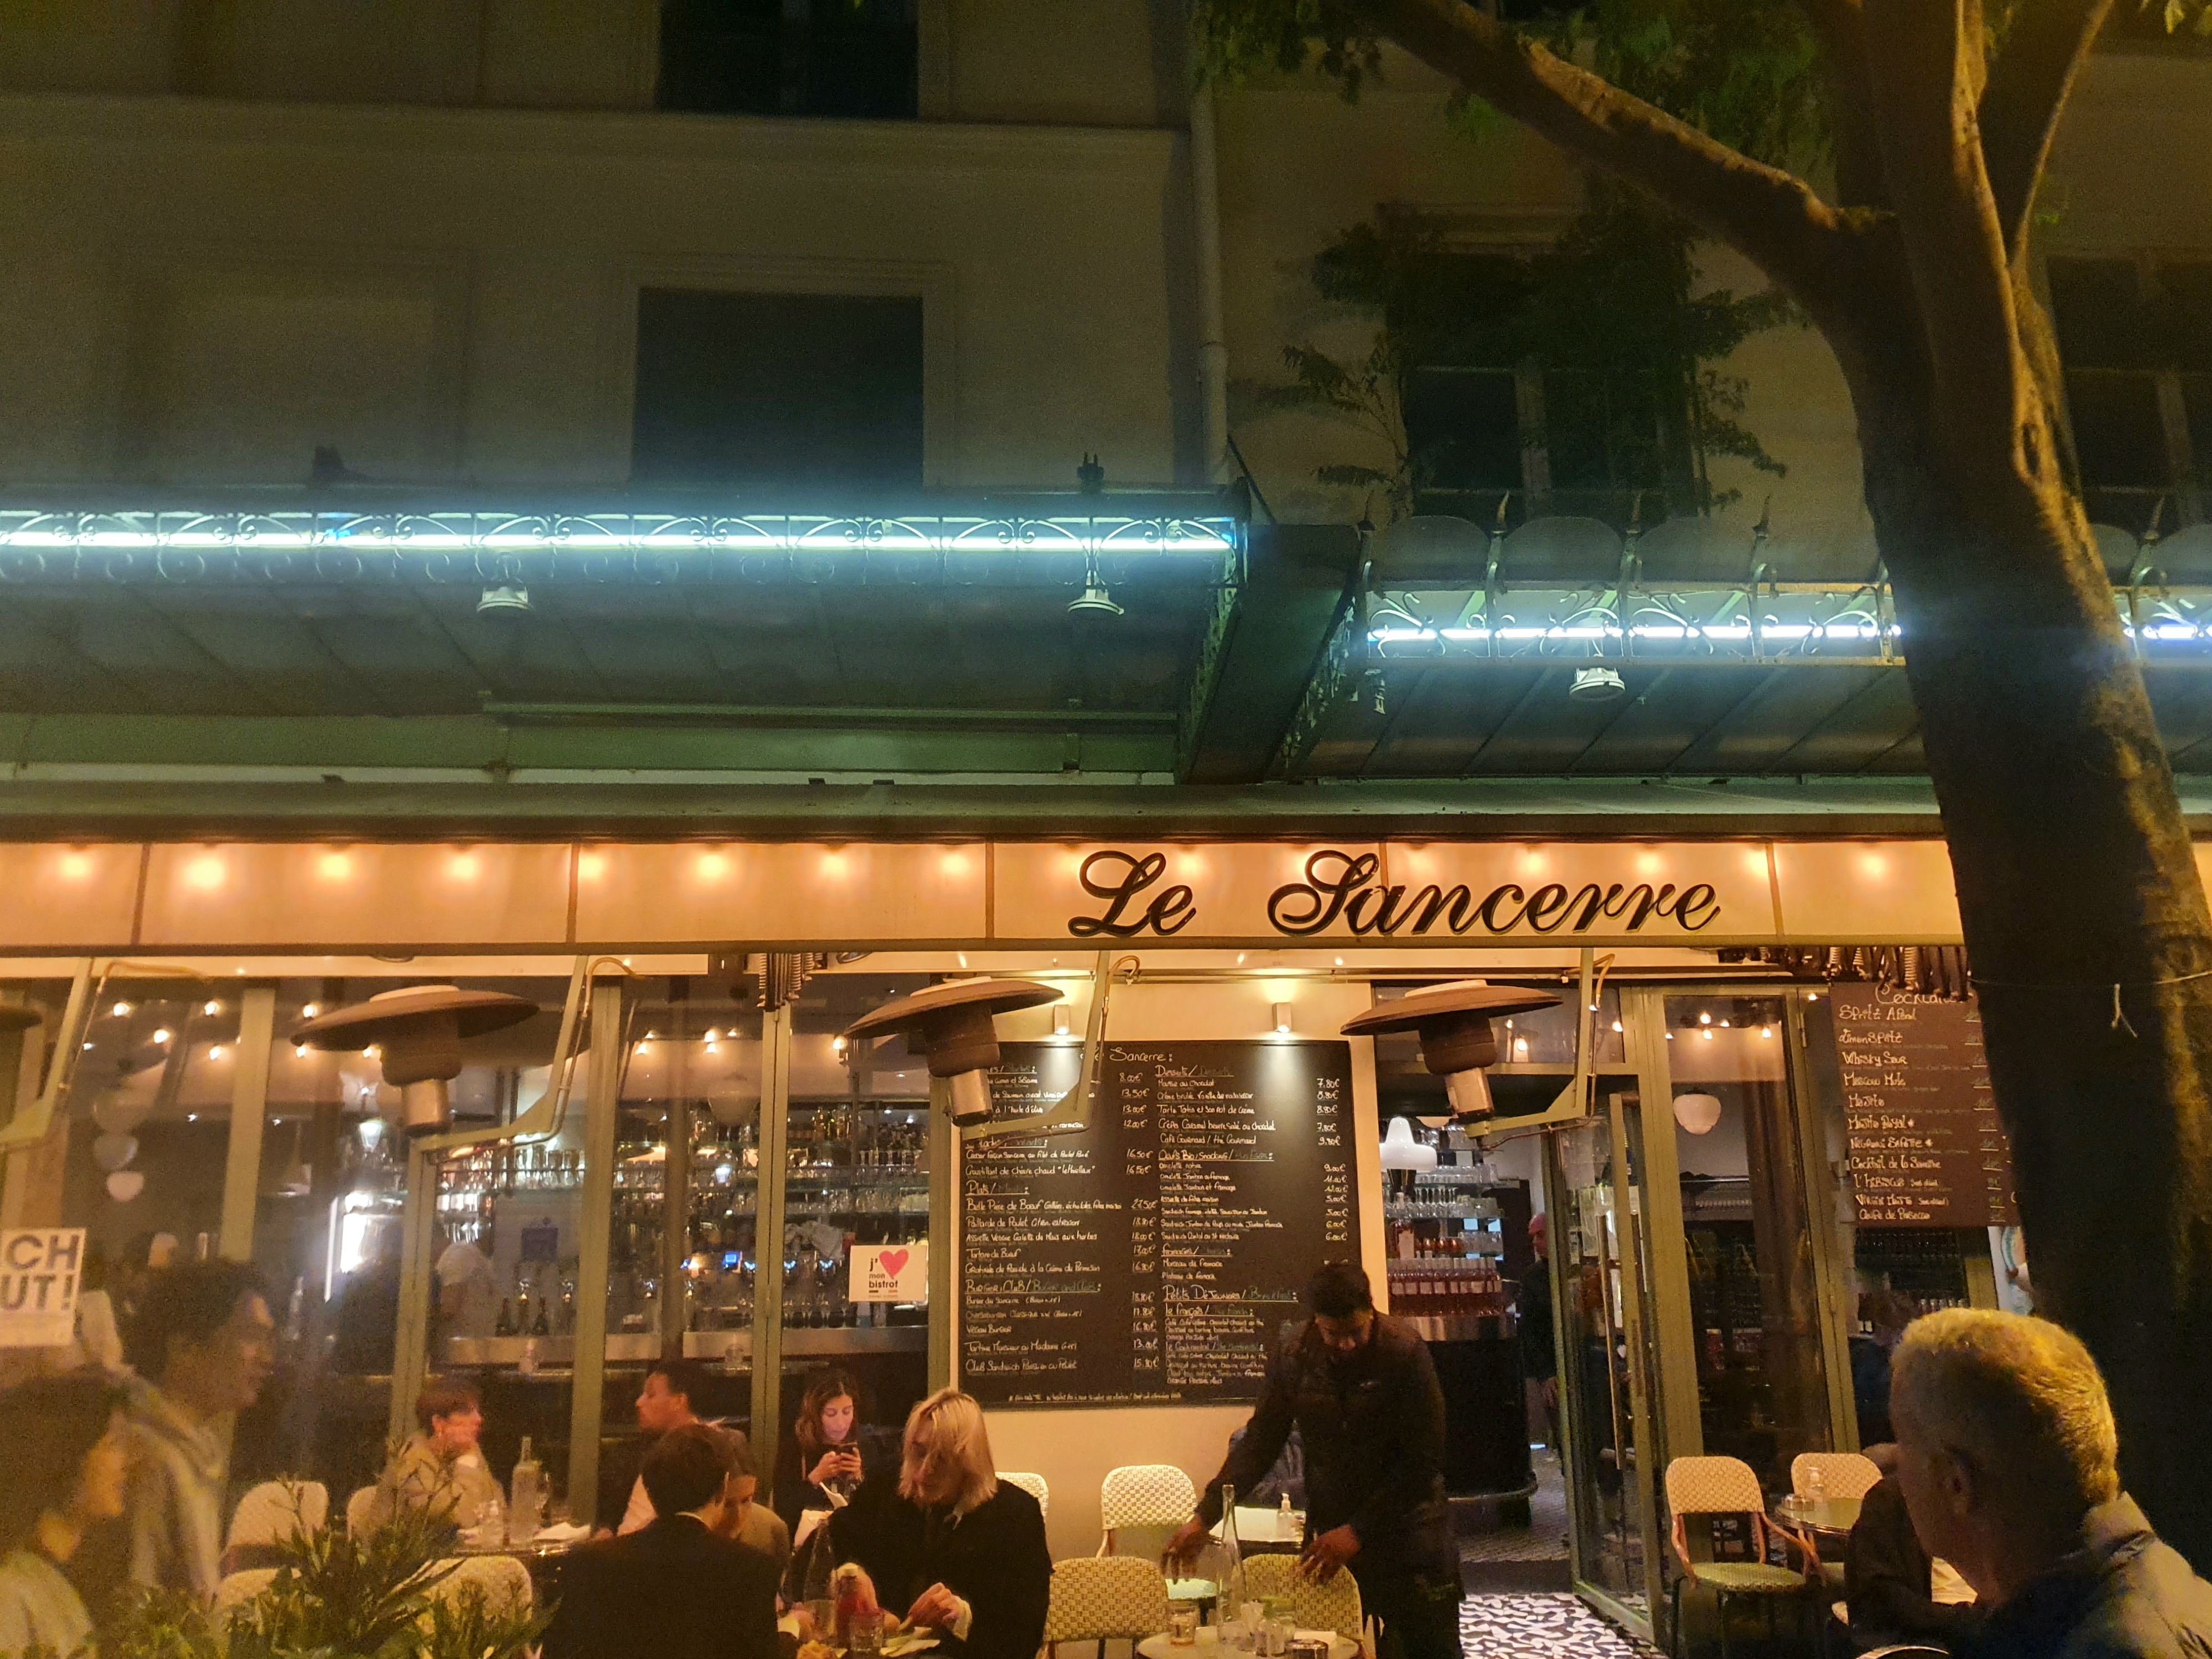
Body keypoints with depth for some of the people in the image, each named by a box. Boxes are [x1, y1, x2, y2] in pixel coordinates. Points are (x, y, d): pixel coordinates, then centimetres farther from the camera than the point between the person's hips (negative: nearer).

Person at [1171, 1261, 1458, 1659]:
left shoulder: (1404, 1352, -16)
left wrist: (1359, 1531, -15)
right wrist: (1205, 1515, -5)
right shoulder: (1295, 1358, -6)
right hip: (1330, 1533, 2)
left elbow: (1423, 1459, -13)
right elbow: (1259, 1444, 3)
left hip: (1406, 1522, -2)